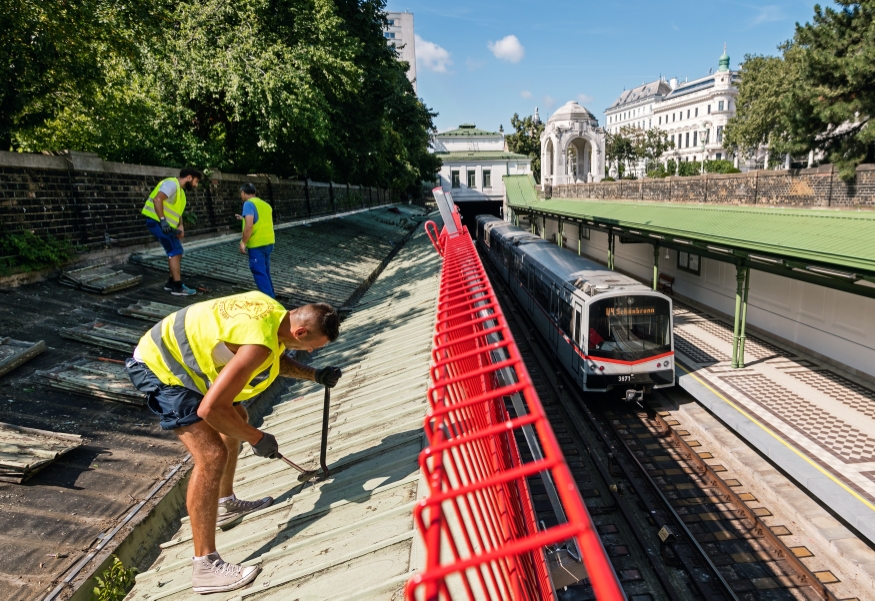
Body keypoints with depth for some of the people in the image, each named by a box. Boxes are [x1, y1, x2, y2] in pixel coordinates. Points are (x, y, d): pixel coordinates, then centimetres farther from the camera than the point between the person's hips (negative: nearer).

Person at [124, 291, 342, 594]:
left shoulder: (276, 313, -6)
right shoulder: (258, 344, -33)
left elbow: (278, 359, 16)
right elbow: (210, 409, -32)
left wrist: (315, 375, 1)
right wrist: (257, 438, -18)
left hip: (178, 353, 10)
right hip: (161, 367, -10)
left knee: (236, 420, 20)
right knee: (212, 455, -17)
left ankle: (226, 503, 38)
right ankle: (205, 566, -7)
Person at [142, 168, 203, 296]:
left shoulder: (180, 190, 18)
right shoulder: (172, 184, -14)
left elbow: (177, 211, 20)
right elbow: (157, 199, -27)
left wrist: (180, 226, 3)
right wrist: (163, 220, -32)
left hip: (166, 224, 10)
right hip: (157, 222, -10)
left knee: (176, 251, 14)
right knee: (175, 251, -11)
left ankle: (172, 282, 22)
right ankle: (177, 287, -9)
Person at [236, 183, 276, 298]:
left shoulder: (249, 204, -10)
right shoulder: (265, 204, 15)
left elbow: (249, 226, -21)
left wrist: (243, 242, -14)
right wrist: (244, 218, 30)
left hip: (257, 244, -8)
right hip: (268, 242, 8)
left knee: (259, 273, -4)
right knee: (265, 272, 18)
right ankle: (271, 296, 25)